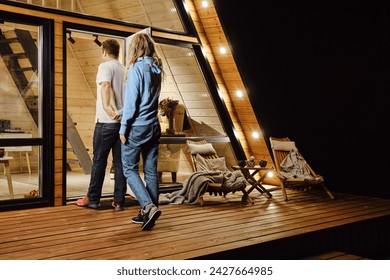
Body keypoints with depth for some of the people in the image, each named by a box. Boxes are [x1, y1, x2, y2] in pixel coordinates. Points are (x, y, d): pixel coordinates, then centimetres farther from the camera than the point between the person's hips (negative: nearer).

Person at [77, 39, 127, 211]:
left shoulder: (105, 66, -4)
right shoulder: (125, 70, 16)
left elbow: (105, 86, -23)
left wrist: (106, 107, -37)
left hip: (106, 121, -6)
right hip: (123, 121, 6)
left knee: (99, 161, 3)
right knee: (120, 162, 6)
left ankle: (93, 199, 11)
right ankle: (119, 202, 8)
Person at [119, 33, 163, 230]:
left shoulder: (136, 67, -11)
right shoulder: (156, 69, 10)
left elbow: (131, 100, -15)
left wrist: (124, 128, -8)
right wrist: (122, 112, 25)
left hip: (137, 127, -7)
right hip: (153, 126, 7)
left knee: (130, 169, 2)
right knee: (151, 171, 8)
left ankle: (149, 207, -12)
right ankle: (147, 213, 15)